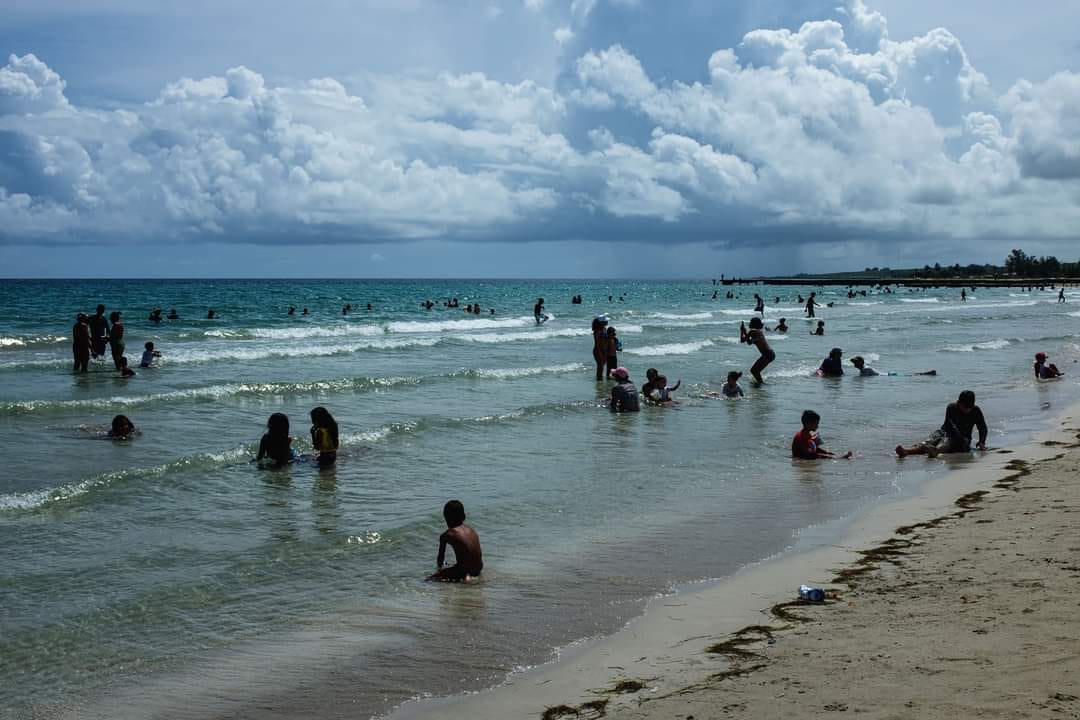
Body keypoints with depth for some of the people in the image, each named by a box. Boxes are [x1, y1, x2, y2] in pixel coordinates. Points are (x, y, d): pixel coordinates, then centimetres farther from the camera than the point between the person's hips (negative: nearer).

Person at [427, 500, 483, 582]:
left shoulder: (446, 536, -5)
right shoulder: (471, 530, 11)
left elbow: (441, 556, 5)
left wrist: (440, 568, 26)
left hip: (464, 570, -6)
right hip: (478, 569, 6)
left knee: (431, 578, 0)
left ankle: (461, 579, -10)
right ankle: (469, 577, 7)